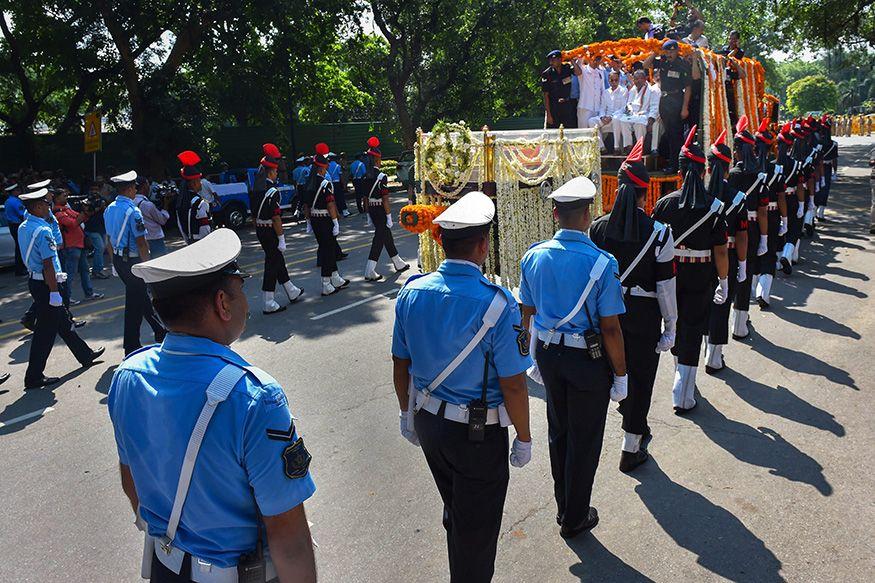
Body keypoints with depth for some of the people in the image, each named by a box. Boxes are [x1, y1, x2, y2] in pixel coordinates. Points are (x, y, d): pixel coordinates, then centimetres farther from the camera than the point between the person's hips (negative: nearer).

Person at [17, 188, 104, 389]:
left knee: (62, 321, 20)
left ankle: (85, 355, 35)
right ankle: (34, 376, 6)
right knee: (46, 330, -1)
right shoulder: (43, 231, -21)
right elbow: (48, 264, -22)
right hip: (46, 284, -10)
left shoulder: (23, 227, 9)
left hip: (34, 280, 10)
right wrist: (54, 292, -20)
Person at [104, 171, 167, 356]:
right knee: (134, 301, 1)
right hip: (132, 260, -9)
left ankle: (159, 330, 32)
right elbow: (141, 243, -19)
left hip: (118, 259, 9)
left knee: (140, 294, 19)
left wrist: (114, 260, 22)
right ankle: (131, 346, 8)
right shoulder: (132, 211, -19)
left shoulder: (109, 209, 7)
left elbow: (109, 237, 14)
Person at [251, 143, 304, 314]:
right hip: (270, 231, -9)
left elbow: (253, 211, 12)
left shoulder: (256, 189, 6)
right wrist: (282, 239, -17)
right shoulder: (272, 192, -20)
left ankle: (292, 292, 35)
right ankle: (269, 304, 1)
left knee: (278, 260, 20)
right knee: (272, 264, -3)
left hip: (259, 230, 9)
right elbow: (276, 218, -22)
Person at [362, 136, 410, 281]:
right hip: (381, 210, -8)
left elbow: (365, 198, 10)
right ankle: (370, 272, -5)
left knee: (387, 236, 19)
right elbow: (385, 199, -18)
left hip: (371, 209, 8)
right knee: (379, 238, -3)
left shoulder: (366, 176, 5)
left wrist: (369, 215, 17)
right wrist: (389, 216, -13)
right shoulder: (381, 177, -17)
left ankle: (399, 264, 32)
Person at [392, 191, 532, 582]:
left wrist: (407, 413, 18)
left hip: (427, 422, 7)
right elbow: (513, 385, -20)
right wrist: (523, 438, -5)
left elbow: (401, 365, 3)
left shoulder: (412, 292, -8)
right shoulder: (496, 304, -25)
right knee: (477, 528, 16)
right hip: (478, 433, -6)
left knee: (455, 513, 31)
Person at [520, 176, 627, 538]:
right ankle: (574, 519, 27)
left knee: (558, 431, 21)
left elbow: (528, 313, 5)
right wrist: (620, 374, -6)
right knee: (584, 438, 11)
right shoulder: (601, 263, -19)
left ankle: (564, 506, 39)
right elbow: (610, 327, -17)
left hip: (548, 354, 5)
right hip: (588, 358, -5)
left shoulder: (534, 256, -4)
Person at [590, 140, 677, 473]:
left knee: (620, 369, 24)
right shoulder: (659, 233, -14)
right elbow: (665, 285, -12)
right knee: (641, 376, 10)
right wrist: (670, 326, -2)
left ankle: (635, 426, 45)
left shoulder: (598, 228, -6)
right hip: (644, 314, -3)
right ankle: (631, 449, 18)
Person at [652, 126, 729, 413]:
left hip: (670, 274, 2)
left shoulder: (665, 203, -7)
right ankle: (683, 397, 4)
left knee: (676, 326, 21)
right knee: (692, 331, 4)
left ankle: (681, 377, 44)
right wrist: (723, 281, 2)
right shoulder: (714, 207, -11)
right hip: (701, 279, -2)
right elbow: (721, 251, -10)